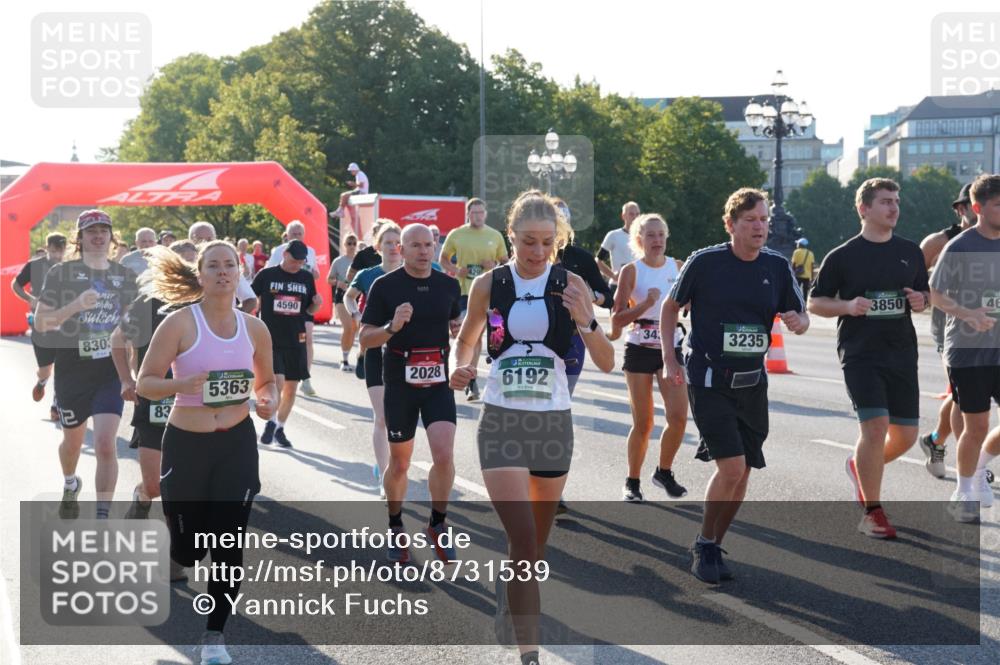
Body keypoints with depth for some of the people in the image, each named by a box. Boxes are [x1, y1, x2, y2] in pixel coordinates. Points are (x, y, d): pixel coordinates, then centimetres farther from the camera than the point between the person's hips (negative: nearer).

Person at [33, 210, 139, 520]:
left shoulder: (125, 276, 4)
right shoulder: (61, 272, -5)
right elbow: (40, 323, -10)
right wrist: (76, 305, -25)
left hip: (111, 370, 0)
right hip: (72, 370, 0)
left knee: (105, 444, -14)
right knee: (73, 441, 19)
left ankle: (102, 520, -8)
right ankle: (70, 484, 52)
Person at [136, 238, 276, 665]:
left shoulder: (254, 328, 2)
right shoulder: (180, 323, -10)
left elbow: (265, 381, 16)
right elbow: (145, 383, -10)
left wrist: (269, 401, -6)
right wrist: (182, 384, -29)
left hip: (237, 443, 2)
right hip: (185, 443, -2)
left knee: (228, 544, -2)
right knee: (189, 549, 4)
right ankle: (174, 559, 43)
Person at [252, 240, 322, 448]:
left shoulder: (307, 278, 6)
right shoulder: (267, 275, -3)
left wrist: (317, 304, -7)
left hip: (296, 341, 4)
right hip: (271, 339, -4)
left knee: (291, 388, 7)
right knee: (278, 381, -16)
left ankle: (280, 429, 23)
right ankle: (271, 423, 6)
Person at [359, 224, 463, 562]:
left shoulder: (449, 285, 4)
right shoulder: (385, 286, -6)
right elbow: (365, 338, -5)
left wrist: (459, 330, 0)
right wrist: (392, 327, -24)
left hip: (438, 383, 2)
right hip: (399, 384, -2)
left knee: (444, 455, -16)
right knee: (399, 463, 10)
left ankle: (438, 523, 6)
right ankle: (396, 528, 32)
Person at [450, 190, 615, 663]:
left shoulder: (570, 284, -3)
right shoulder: (489, 284, -2)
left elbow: (606, 364, -5)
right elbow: (466, 340, 16)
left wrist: (585, 321, -22)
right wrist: (462, 369, -5)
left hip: (553, 422, 2)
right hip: (501, 422, -2)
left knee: (536, 540, 15)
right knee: (523, 539, -14)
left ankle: (510, 616, 42)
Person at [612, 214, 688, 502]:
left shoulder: (678, 267, 4)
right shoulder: (631, 271, -5)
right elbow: (617, 319, -10)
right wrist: (647, 303, -21)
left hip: (672, 348, 3)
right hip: (640, 350, -3)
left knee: (679, 416, -8)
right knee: (643, 423, 0)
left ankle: (664, 472, 15)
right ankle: (632, 481, 18)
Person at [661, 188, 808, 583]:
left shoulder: (777, 266, 2)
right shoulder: (705, 262, -9)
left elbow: (801, 316, 10)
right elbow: (671, 306, 4)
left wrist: (797, 322, -14)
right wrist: (669, 359, -1)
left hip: (752, 383, 5)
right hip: (708, 381, -5)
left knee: (742, 473, 8)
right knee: (730, 467, -15)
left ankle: (713, 549, 26)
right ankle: (703, 548, 5)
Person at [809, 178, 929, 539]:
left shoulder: (910, 251, 10)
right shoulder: (842, 256, -2)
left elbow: (926, 293, 19)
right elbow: (814, 303, 2)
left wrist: (921, 300, -4)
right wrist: (848, 306, -16)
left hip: (902, 354, 5)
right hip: (860, 355, -5)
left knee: (905, 435, 6)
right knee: (875, 427, -16)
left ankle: (859, 466, 38)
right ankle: (872, 513, -2)